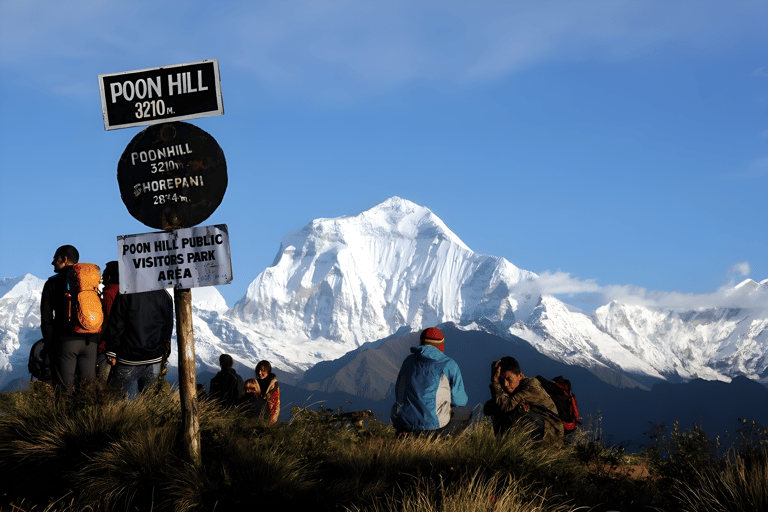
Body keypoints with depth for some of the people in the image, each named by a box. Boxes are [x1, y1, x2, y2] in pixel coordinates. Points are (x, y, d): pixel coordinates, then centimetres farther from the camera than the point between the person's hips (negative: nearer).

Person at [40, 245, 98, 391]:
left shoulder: (53, 283, 1)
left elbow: (46, 318, -1)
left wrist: (49, 344, 4)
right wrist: (96, 339, 14)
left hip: (65, 341, -4)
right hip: (90, 341, 4)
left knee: (65, 389, -3)